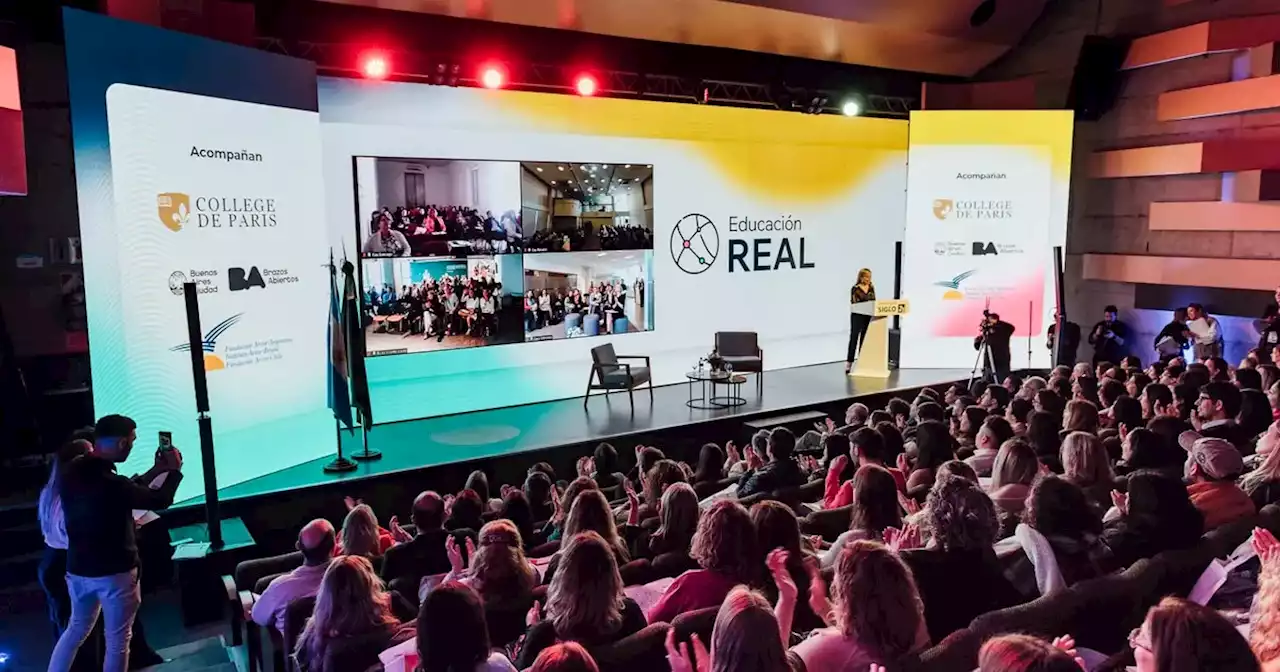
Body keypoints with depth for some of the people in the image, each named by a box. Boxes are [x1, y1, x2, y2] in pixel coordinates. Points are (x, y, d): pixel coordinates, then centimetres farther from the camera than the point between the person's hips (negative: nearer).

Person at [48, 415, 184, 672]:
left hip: (78, 569, 7)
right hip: (115, 573, -7)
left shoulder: (73, 472, -4)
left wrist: (155, 471, 13)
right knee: (117, 641, 9)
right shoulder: (111, 484, -28)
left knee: (76, 629, 27)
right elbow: (160, 501, -14)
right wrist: (174, 469, 1)